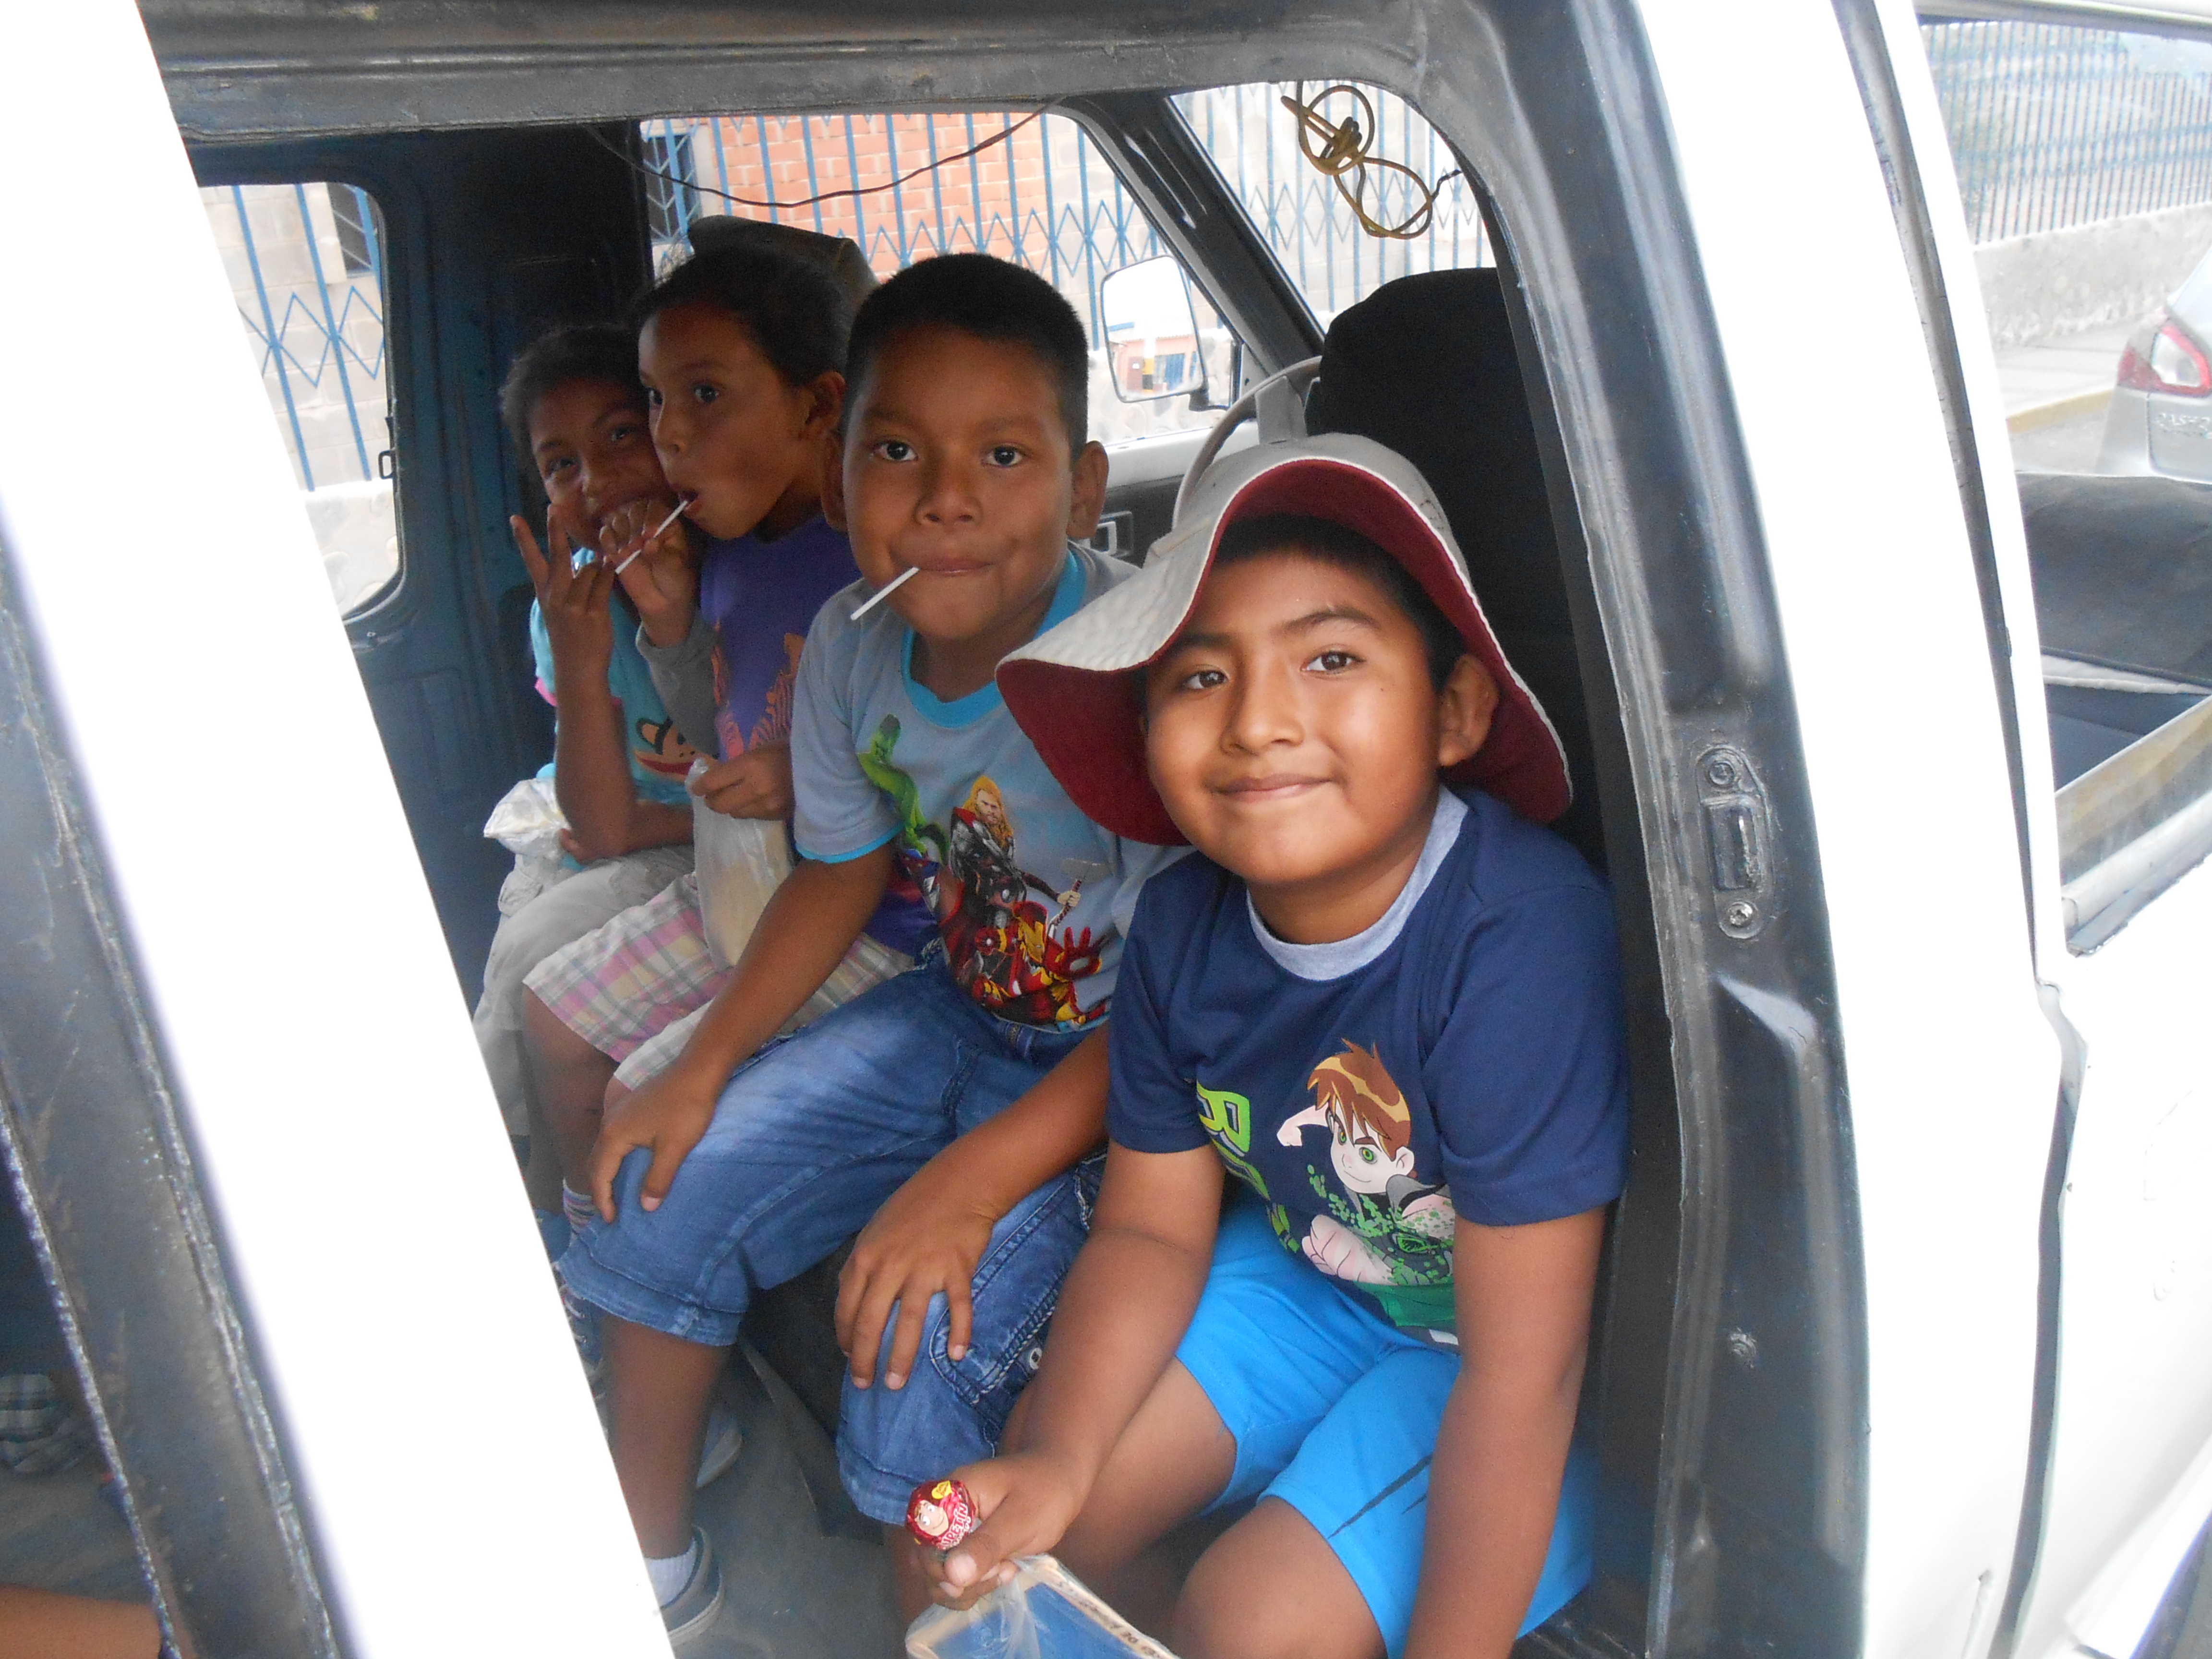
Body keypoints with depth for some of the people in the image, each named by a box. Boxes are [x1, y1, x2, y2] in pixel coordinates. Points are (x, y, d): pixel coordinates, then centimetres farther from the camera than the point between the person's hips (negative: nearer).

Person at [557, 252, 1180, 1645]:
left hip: (1114, 1072, -7)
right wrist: (704, 1069, 2)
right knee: (662, 1190, 6)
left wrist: (973, 1178, -30)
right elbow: (844, 871, 8)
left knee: (921, 1339, -23)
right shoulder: (851, 645, -7)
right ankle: (654, 1568, 29)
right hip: (962, 1012, 7)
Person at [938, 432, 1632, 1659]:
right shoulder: (1183, 925, -13)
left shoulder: (1519, 942, -34)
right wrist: (1056, 1459, -18)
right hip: (1316, 1274, 6)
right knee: (1024, 1520, 0)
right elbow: (1152, 1229, -3)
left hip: (1536, 1342, -5)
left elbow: (1521, 1369, -29)